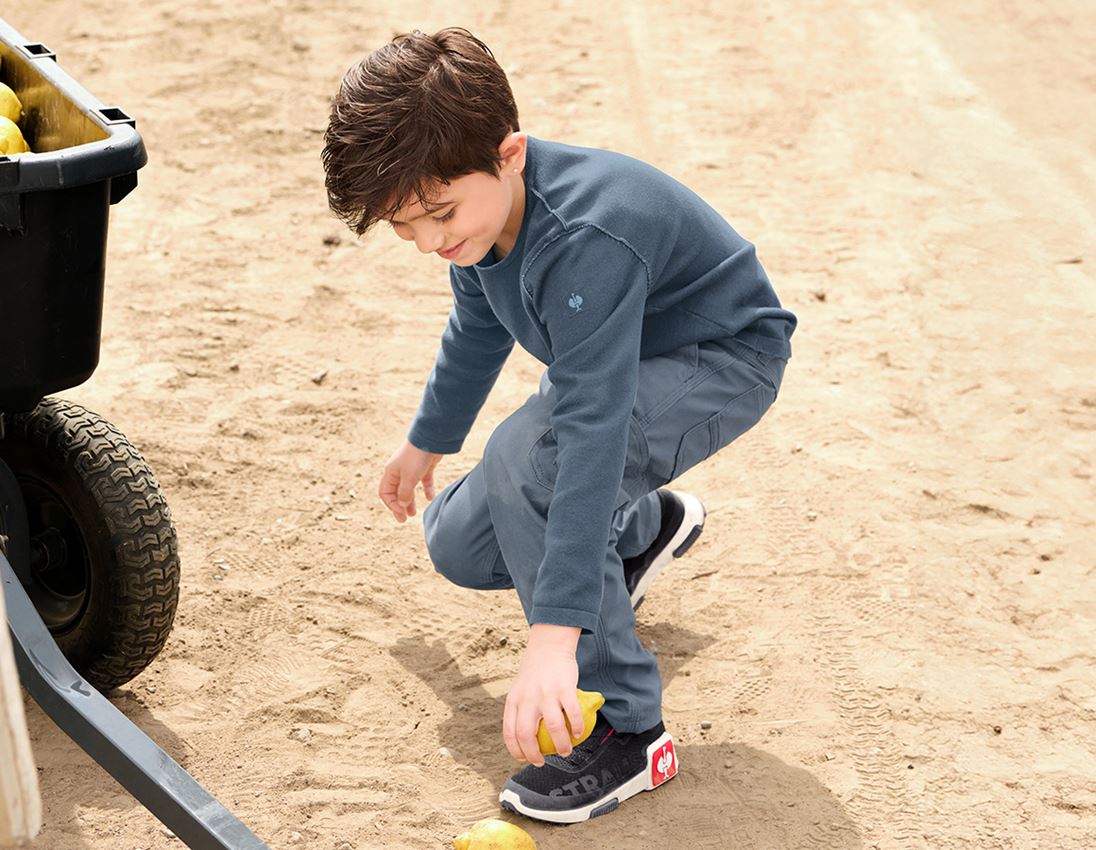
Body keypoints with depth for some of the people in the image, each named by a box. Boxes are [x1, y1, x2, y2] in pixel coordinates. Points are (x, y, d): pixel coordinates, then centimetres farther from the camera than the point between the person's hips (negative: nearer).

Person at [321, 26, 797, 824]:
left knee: (526, 457, -35)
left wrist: (555, 634, -49)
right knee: (460, 548, 5)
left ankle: (625, 731, -23)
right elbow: (479, 326, 11)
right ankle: (648, 526, 33)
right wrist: (426, 442, 27)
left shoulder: (583, 238, -38)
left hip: (725, 359, -9)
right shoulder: (477, 203, -12)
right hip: (618, 357, 9)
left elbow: (592, 432, -45)